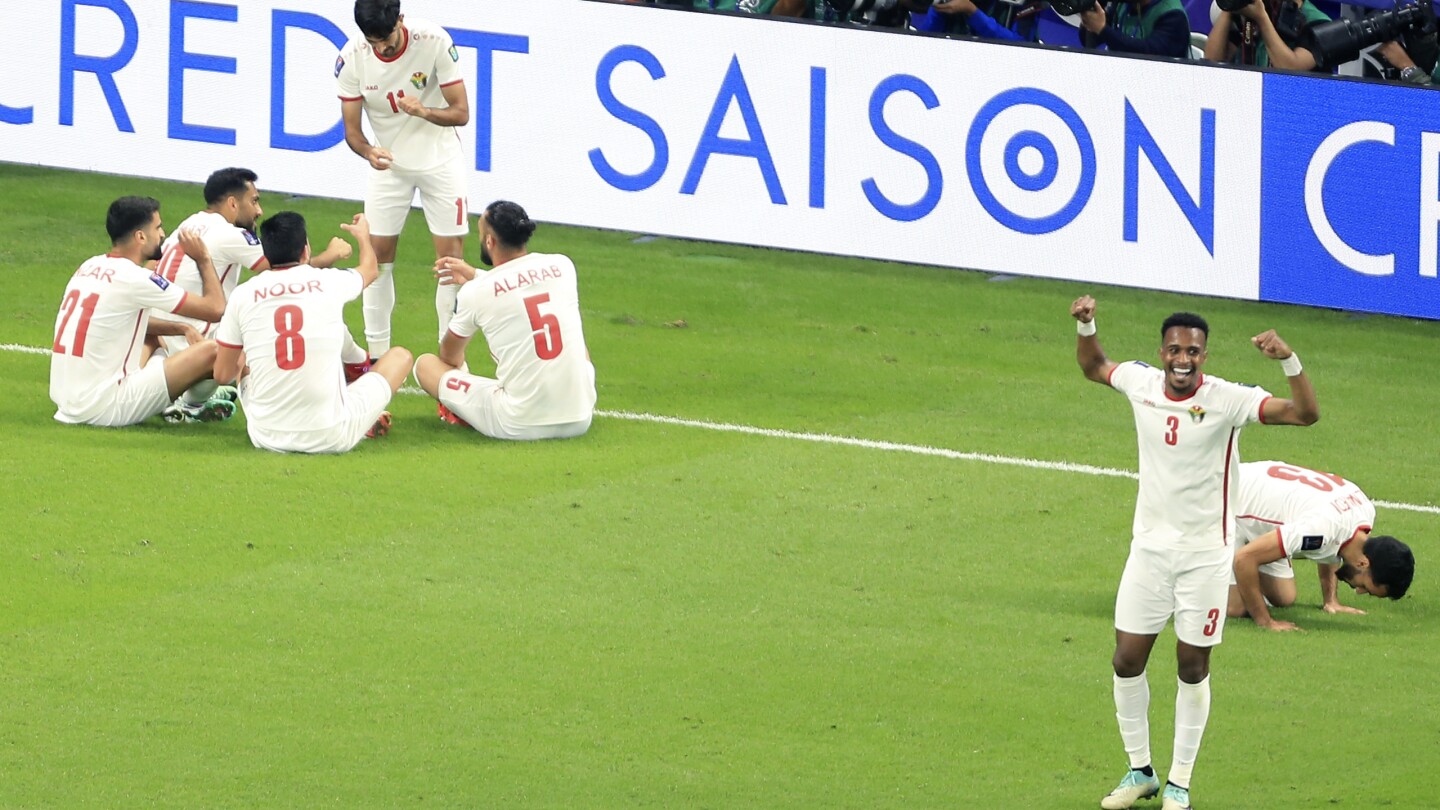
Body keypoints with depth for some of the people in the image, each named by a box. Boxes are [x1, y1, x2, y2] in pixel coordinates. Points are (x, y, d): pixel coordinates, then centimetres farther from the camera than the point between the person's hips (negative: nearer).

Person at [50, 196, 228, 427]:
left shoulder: (89, 267, 11)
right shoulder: (134, 279, -13)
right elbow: (216, 309, -8)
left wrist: (179, 328, 18)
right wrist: (203, 259, 6)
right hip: (103, 411, -9)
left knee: (151, 337, 31)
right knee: (210, 351, -7)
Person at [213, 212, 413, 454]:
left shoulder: (242, 295, -3)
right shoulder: (330, 282, -2)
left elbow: (223, 375, 7)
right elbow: (370, 269, 25)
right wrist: (363, 235, 48)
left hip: (267, 439, 2)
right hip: (333, 438, -2)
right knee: (399, 356, 19)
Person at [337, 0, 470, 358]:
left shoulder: (435, 42, -24)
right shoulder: (352, 58, -18)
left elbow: (461, 113, -19)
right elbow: (351, 128, -10)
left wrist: (424, 112, -40)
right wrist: (368, 151, -33)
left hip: (440, 159, -2)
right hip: (389, 162, 2)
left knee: (451, 253, -5)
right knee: (378, 253, -1)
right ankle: (377, 353, 9)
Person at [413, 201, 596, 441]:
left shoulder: (475, 292, -7)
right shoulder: (562, 266, 2)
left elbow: (450, 357, 12)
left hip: (518, 427, -4)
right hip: (579, 420, 4)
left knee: (425, 364, 11)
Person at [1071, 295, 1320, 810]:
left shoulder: (1227, 400, -17)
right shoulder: (1141, 383, -4)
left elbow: (1305, 414, -25)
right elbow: (1093, 366, 19)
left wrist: (1289, 360, -39)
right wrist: (1085, 326, 2)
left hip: (1204, 555, -4)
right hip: (1149, 548, 4)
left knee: (1193, 668, 4)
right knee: (1127, 660, 3)